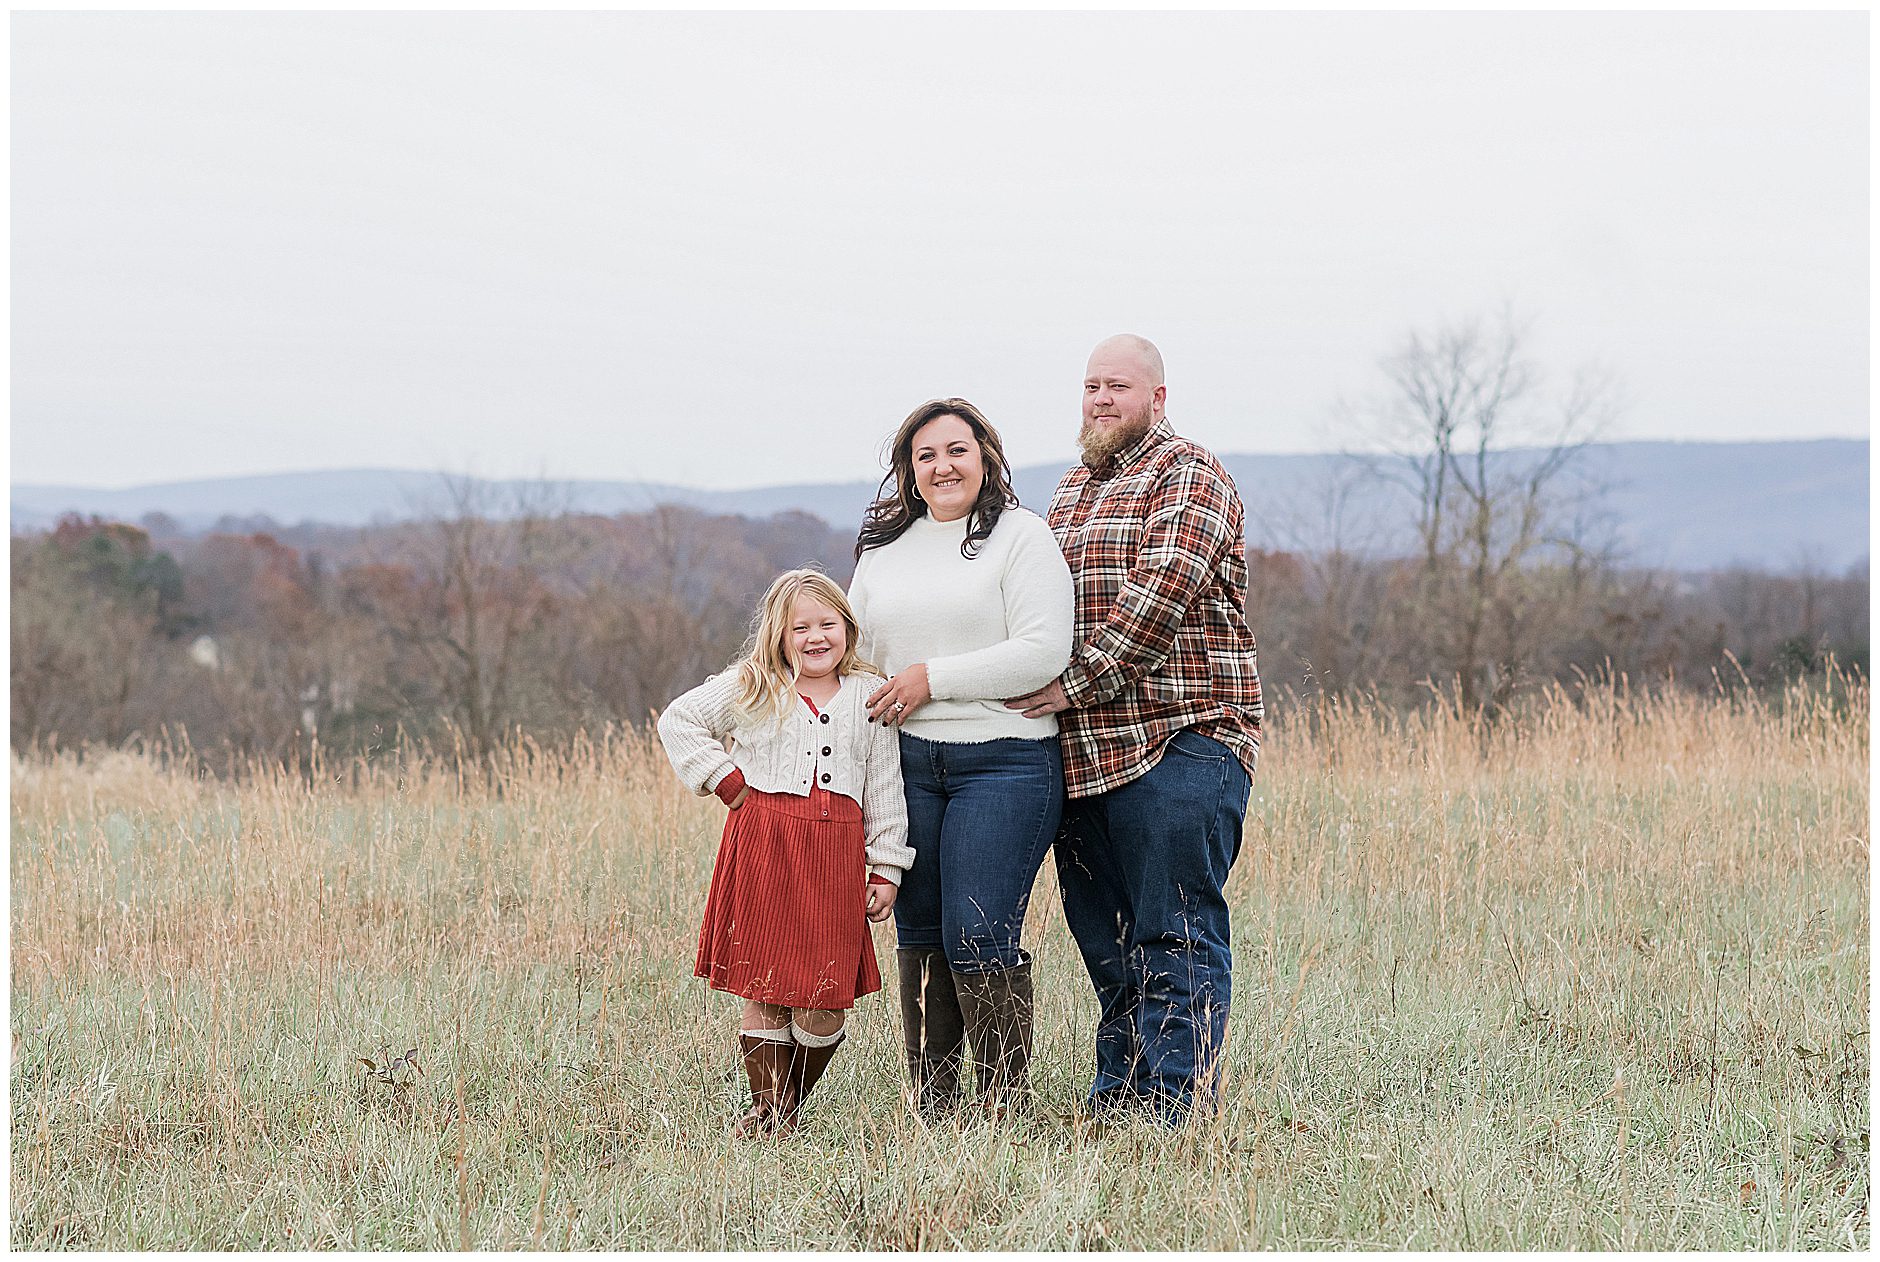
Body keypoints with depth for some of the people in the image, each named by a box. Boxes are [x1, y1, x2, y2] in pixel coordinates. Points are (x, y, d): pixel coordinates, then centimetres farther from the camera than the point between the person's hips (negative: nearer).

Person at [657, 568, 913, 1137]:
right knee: (764, 992, 0)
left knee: (824, 1002, -2)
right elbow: (678, 721, 13)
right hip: (762, 848, -1)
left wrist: (886, 870, 7)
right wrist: (724, 779, 3)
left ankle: (793, 1101, 17)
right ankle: (766, 1110, 9)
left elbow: (885, 791, 12)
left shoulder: (869, 698, 11)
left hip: (835, 856, 1)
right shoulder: (751, 690, 6)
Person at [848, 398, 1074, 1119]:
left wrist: (933, 679, -11)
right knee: (919, 936, 5)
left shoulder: (1021, 536, -1)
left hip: (1002, 763, -5)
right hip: (906, 763, 5)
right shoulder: (882, 547, 17)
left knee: (977, 937, -10)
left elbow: (1043, 651, -11)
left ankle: (1005, 1110, -1)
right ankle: (931, 1113, 12)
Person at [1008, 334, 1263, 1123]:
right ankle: (1115, 1100, 17)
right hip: (1083, 755, 8)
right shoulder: (1072, 490, 22)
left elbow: (1163, 592, -16)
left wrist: (1074, 683, -18)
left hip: (1178, 744, -8)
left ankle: (1170, 1111, -8)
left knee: (1176, 939, -8)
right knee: (1105, 938, 10)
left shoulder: (1188, 474, -3)